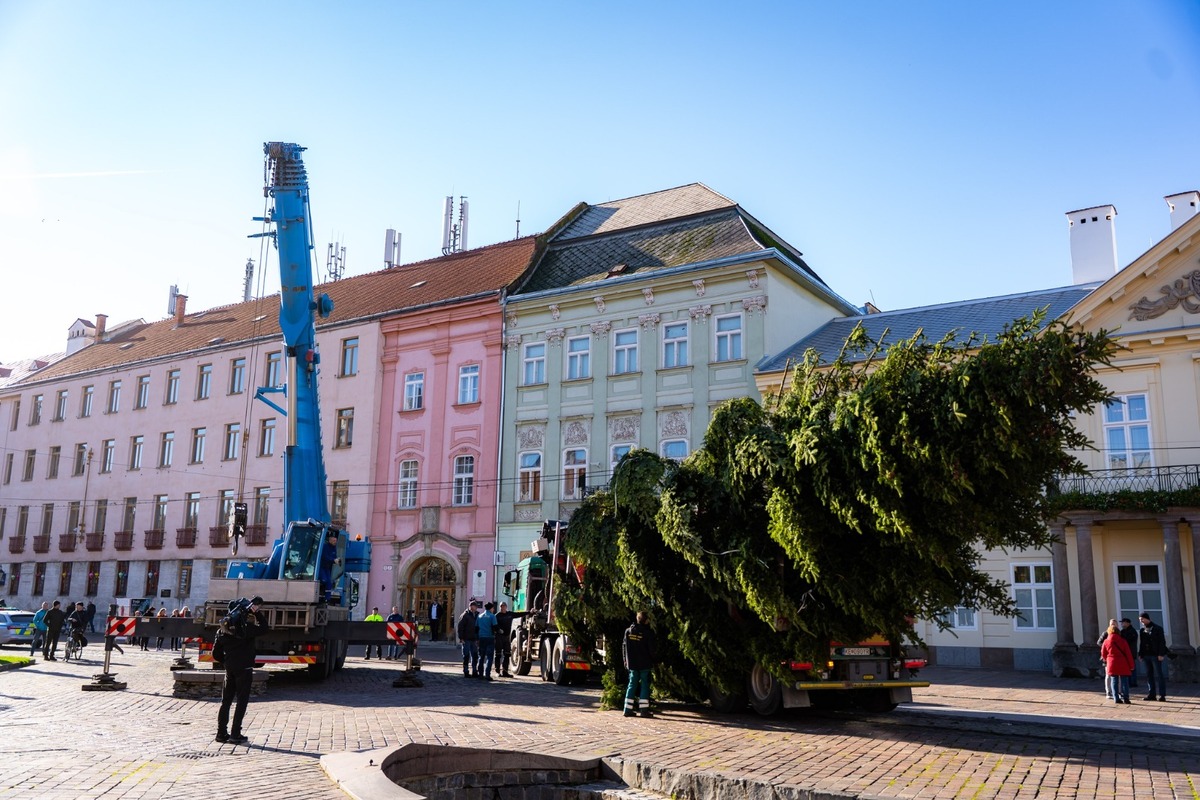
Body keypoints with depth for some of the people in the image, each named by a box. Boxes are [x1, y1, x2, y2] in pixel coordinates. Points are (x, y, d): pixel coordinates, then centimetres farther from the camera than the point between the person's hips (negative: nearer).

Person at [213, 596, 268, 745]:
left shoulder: (222, 631, 4)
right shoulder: (245, 629, -16)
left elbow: (216, 653, 8)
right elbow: (263, 628, -7)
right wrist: (257, 612, -5)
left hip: (230, 670, 6)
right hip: (244, 669, -6)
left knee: (226, 701, 14)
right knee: (241, 702, 0)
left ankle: (221, 733, 17)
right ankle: (235, 735, -1)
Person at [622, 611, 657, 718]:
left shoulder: (628, 631, 5)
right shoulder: (648, 632, -9)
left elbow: (624, 646, 8)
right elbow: (651, 649, -7)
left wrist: (625, 661, 14)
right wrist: (652, 661, 5)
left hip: (632, 664, 4)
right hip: (645, 664, -4)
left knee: (632, 685, 10)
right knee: (645, 685, 3)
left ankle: (628, 709, 7)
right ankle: (644, 710, 0)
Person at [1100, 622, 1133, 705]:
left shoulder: (1106, 641, 1)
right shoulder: (1122, 640, -3)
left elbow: (1103, 654, 6)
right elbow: (1128, 653, -4)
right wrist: (1131, 665, 1)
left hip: (1112, 664, 1)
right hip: (1123, 664, -1)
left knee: (1114, 681, 6)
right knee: (1124, 681, 5)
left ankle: (1116, 698, 1)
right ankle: (1125, 698, -1)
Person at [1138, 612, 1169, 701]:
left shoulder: (1157, 629, -3)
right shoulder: (1142, 630, 13)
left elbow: (1162, 642, -8)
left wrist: (1161, 654, -15)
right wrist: (1140, 654, 7)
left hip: (1155, 656, -6)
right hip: (1146, 656, 6)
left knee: (1159, 675, -3)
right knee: (1149, 675, 7)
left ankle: (1162, 695, -2)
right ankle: (1151, 694, 11)